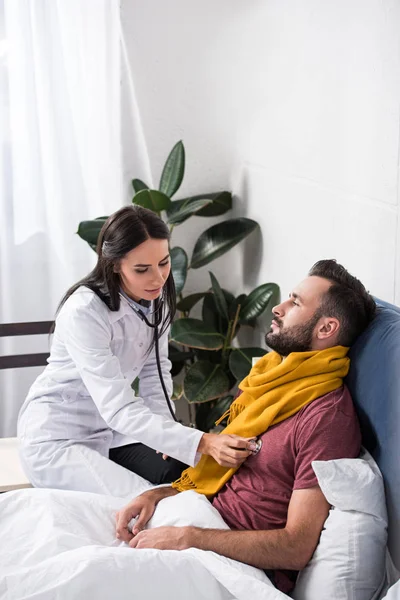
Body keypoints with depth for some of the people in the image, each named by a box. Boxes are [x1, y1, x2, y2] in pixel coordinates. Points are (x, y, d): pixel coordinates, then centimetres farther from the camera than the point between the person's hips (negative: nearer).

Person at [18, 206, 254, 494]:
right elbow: (118, 409, -35)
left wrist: (165, 431, -12)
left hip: (113, 429, 6)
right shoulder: (84, 311, -30)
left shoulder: (156, 296, -7)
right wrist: (201, 443, -44)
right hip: (59, 438, -6)